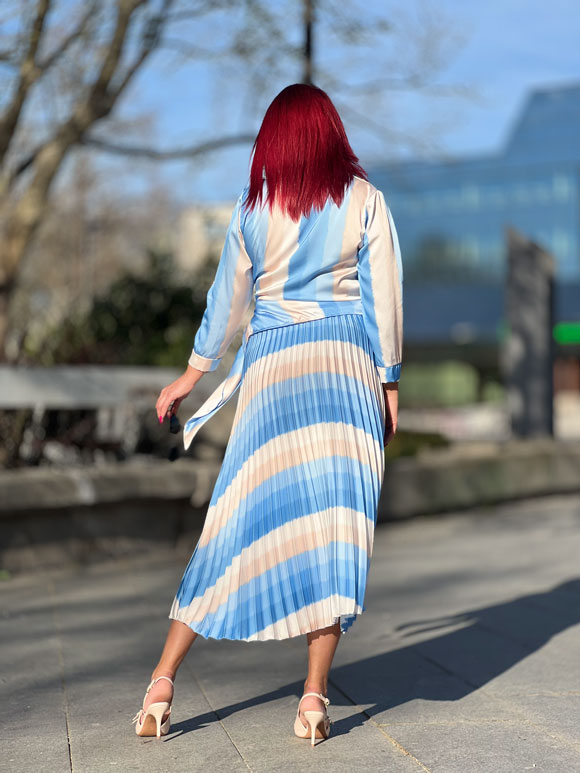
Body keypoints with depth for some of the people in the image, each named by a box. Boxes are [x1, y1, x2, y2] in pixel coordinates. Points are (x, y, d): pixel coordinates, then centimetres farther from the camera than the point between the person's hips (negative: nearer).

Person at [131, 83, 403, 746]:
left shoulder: (253, 207, 7)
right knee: (336, 520, -1)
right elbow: (384, 297, 3)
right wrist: (389, 382, 10)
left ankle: (163, 680, 7)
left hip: (271, 367, 2)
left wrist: (193, 373, 23)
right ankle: (314, 697, -2)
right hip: (348, 366, -1)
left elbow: (228, 297, 12)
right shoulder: (364, 200, 4)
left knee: (239, 519, 5)